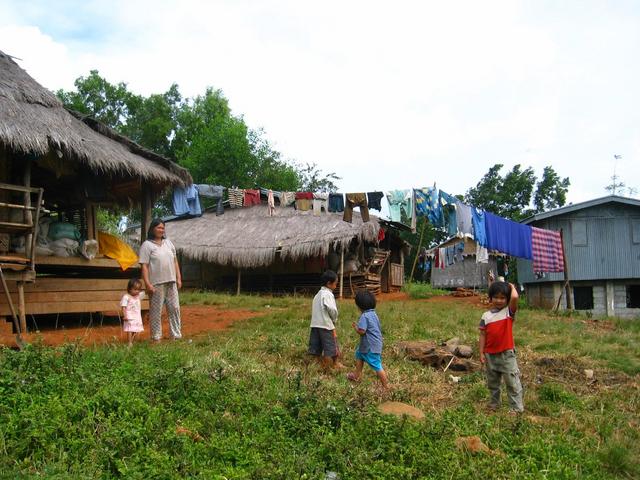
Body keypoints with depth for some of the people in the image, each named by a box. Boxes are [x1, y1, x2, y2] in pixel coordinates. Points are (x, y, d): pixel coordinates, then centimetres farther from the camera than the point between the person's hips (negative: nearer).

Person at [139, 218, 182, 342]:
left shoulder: (168, 242, 15)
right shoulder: (147, 245, -3)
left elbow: (175, 261, 17)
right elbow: (144, 266, -9)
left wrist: (178, 278, 11)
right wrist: (147, 284, -15)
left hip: (171, 282, 6)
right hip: (156, 284, -6)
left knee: (174, 308, 7)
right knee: (156, 311, 1)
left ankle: (176, 335, 16)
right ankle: (156, 336, 11)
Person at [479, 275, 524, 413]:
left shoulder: (509, 312, -7)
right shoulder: (486, 316, 1)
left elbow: (515, 297, -28)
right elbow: (483, 335, 3)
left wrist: (512, 286, -9)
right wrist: (482, 353, 1)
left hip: (507, 354, -4)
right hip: (490, 355, 4)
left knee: (512, 383, 1)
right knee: (492, 383, 18)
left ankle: (516, 408, 10)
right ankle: (494, 404, 34)